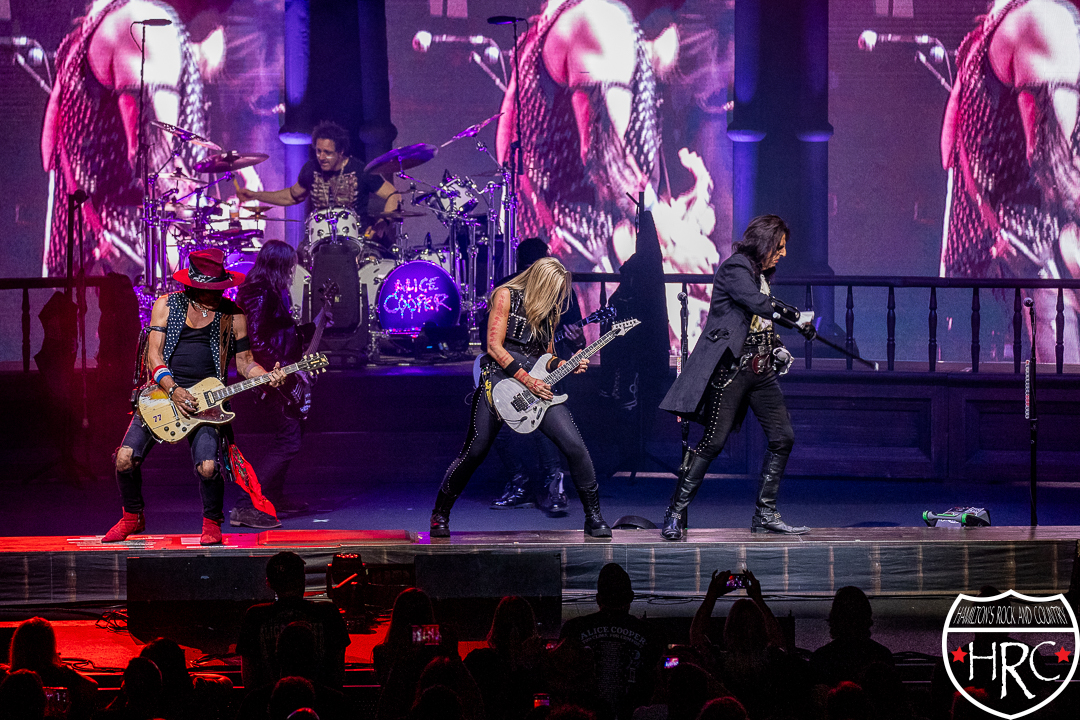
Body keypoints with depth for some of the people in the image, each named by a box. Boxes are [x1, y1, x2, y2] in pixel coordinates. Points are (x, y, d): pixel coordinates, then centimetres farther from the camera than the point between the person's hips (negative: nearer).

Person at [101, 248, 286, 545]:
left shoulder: (232, 315, 5)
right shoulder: (167, 305, 2)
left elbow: (244, 362, 10)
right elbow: (154, 354, -3)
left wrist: (268, 377, -11)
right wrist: (173, 390, -19)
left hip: (204, 397, -1)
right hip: (163, 391, 1)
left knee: (208, 468, -23)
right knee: (126, 459, -14)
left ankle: (212, 522, 6)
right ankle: (132, 517, 13)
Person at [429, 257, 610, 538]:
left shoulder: (549, 310, 14)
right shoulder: (507, 296, -3)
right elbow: (494, 346, -9)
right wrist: (527, 380, -14)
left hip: (538, 386, 5)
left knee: (575, 446, -10)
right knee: (474, 453, -4)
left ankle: (594, 517, -1)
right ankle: (440, 515, 15)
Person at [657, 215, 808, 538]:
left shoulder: (761, 274, 18)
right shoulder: (734, 268, -10)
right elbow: (758, 304, -24)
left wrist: (777, 347, 10)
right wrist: (795, 316, -13)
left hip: (761, 368, 9)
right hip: (731, 367, -9)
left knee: (783, 437, 4)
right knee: (713, 441, -10)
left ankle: (766, 515, 11)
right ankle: (675, 515, -3)